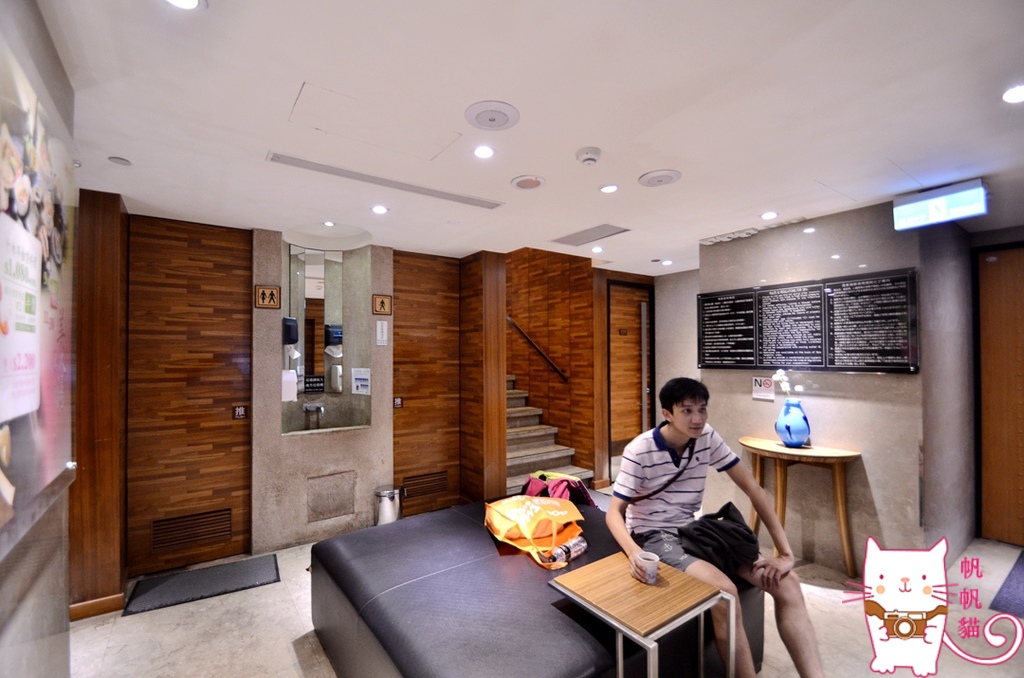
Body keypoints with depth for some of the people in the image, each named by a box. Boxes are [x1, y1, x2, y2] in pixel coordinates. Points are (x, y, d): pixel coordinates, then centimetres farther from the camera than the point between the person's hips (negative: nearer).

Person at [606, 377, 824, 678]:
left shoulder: (708, 437, -7)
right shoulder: (640, 451, -21)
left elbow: (753, 489, -3)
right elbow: (614, 512, -17)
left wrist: (786, 552, -9)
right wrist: (634, 552, -37)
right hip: (655, 537, -5)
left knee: (787, 581, -9)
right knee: (723, 590, -30)